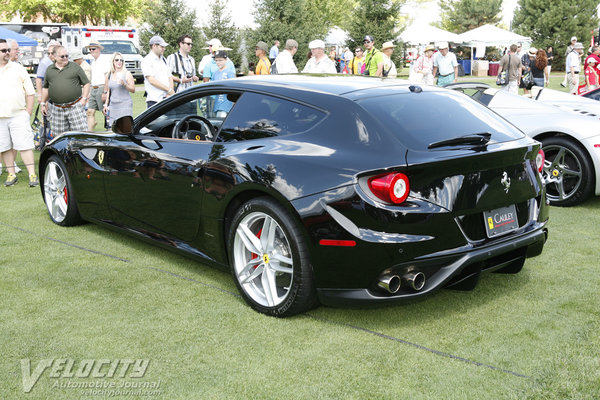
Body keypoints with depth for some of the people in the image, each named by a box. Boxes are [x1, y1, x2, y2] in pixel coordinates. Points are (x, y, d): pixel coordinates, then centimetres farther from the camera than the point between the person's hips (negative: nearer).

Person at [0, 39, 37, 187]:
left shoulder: (18, 69, 6)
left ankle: (32, 174, -5)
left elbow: (30, 92, 6)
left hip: (18, 115, -2)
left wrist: (28, 112, -1)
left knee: (25, 144, -6)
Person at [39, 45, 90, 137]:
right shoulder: (49, 70, 13)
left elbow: (86, 84, 6)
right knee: (59, 136, 5)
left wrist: (84, 98, -4)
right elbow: (46, 88, 22)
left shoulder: (75, 67, 5)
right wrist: (43, 103, 20)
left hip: (75, 107, -3)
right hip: (56, 109, 3)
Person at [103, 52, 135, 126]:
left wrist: (124, 84, -19)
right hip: (113, 105, 4)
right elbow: (108, 91, 21)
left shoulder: (127, 74, 1)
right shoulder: (109, 75, 13)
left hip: (125, 104, -4)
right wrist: (106, 104, 16)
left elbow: (133, 90, -3)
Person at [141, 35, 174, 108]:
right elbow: (152, 80, -13)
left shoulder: (163, 60, 20)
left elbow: (170, 77, 17)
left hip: (167, 99, 7)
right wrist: (169, 89, -11)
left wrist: (170, 92, -2)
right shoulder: (146, 61, -3)